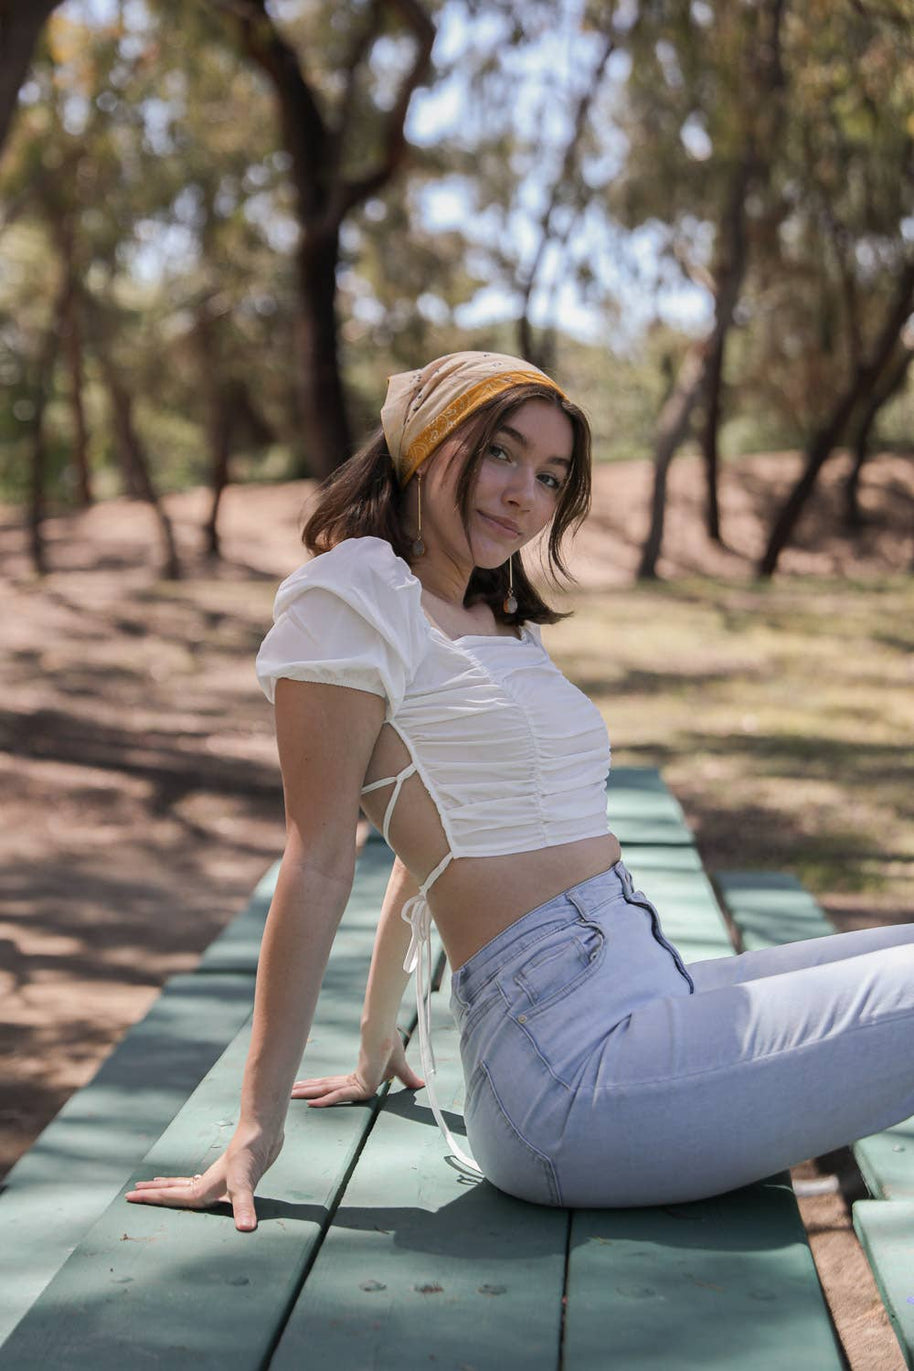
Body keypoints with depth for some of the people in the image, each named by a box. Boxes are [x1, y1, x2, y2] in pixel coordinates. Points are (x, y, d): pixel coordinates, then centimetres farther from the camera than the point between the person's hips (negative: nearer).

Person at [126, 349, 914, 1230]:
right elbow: (318, 863, -10)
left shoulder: (498, 623, 21)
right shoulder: (352, 596, -6)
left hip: (650, 1001, 9)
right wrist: (257, 1125, -8)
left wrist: (375, 1052, 27)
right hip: (578, 1065, -9)